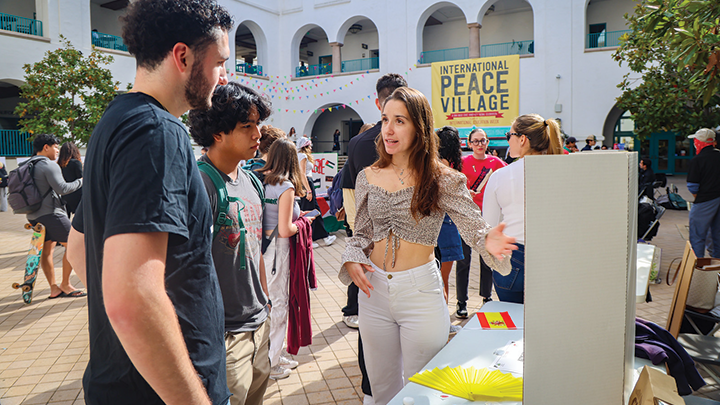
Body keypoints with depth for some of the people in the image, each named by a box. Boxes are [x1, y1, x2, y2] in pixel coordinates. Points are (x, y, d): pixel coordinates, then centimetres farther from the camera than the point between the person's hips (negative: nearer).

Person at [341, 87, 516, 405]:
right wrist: (351, 260, -6)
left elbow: (474, 227, -8)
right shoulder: (368, 178, 4)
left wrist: (487, 241, -30)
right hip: (374, 289, 4)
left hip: (420, 290, -3)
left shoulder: (441, 180, -6)